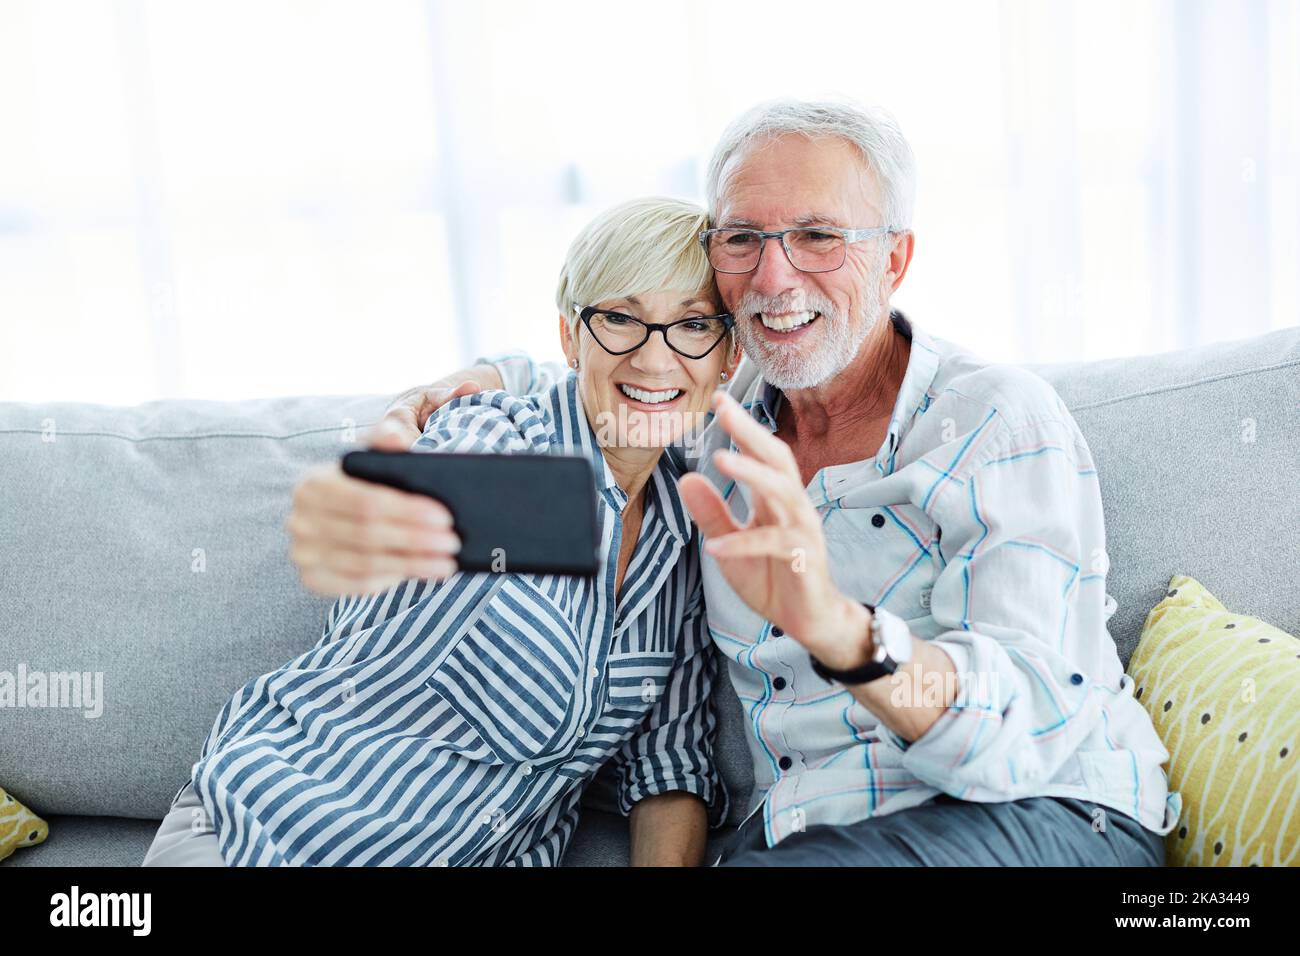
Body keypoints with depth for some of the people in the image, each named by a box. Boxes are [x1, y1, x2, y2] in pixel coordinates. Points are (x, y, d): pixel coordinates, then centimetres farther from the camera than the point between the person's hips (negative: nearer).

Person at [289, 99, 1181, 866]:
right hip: (794, 826, 4)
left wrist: (841, 628, -41)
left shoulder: (1002, 420, -10)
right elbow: (573, 381, 28)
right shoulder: (724, 417, 8)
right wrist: (460, 385, 6)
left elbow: (1032, 729, -21)